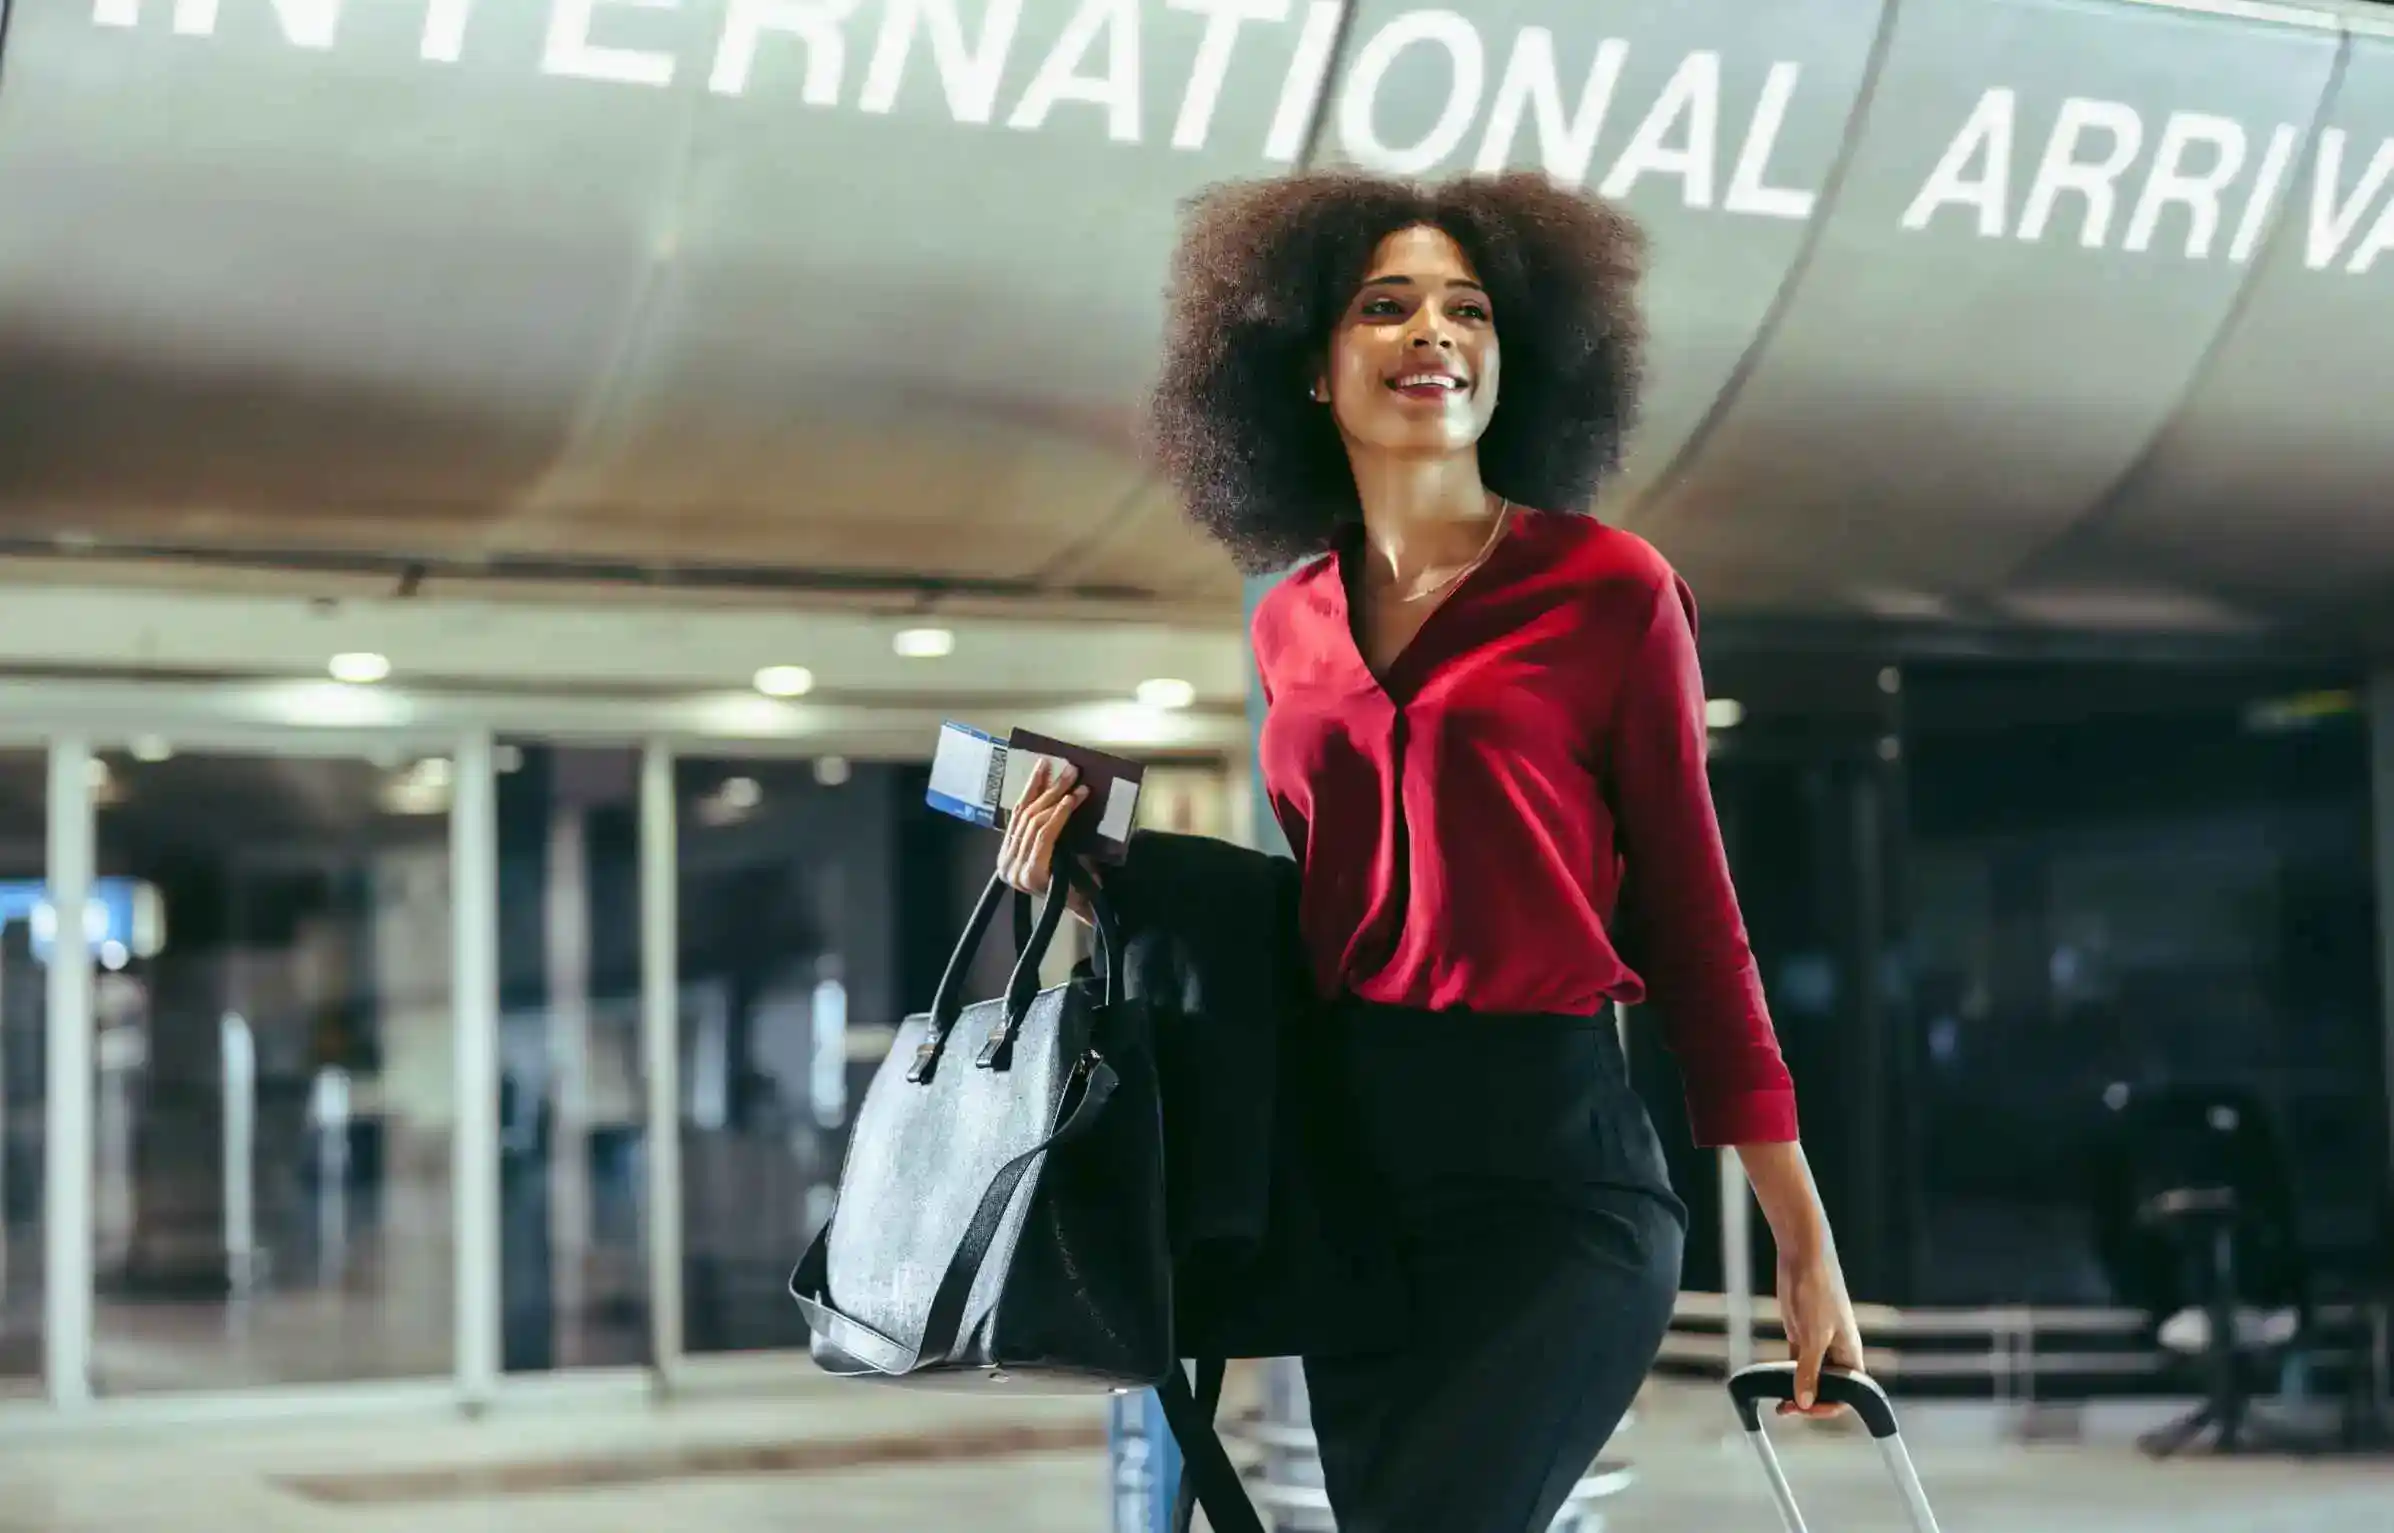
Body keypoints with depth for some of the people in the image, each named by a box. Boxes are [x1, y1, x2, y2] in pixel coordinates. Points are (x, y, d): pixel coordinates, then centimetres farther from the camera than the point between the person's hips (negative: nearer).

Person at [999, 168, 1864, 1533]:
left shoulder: (1608, 590, -3)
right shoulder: (1295, 624, 11)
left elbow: (1690, 917, -1)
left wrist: (1805, 1240, -1)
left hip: (1550, 1174, -6)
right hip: (1347, 1166, 6)